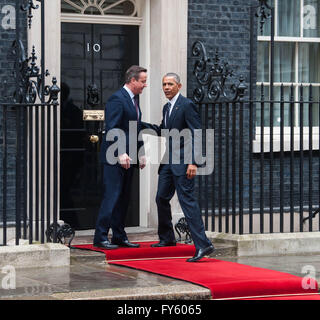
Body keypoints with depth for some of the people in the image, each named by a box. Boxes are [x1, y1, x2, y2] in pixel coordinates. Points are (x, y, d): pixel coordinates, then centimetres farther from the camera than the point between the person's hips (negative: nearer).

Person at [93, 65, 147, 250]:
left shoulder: (134, 99, 17)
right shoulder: (117, 99, -13)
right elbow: (112, 129, -20)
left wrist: (141, 153, 17)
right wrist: (120, 153, -27)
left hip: (128, 158, 9)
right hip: (115, 158, -9)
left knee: (124, 198, 11)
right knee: (112, 196, -9)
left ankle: (119, 236, 16)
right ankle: (100, 237, -5)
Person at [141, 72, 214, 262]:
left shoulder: (187, 105, -12)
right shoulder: (167, 107, 16)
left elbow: (196, 135, -17)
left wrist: (193, 162, -24)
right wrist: (141, 125, 19)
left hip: (183, 161, -10)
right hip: (169, 161, 10)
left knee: (187, 200, -15)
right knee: (162, 198, 17)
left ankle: (203, 245, -18)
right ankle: (167, 239, 34)